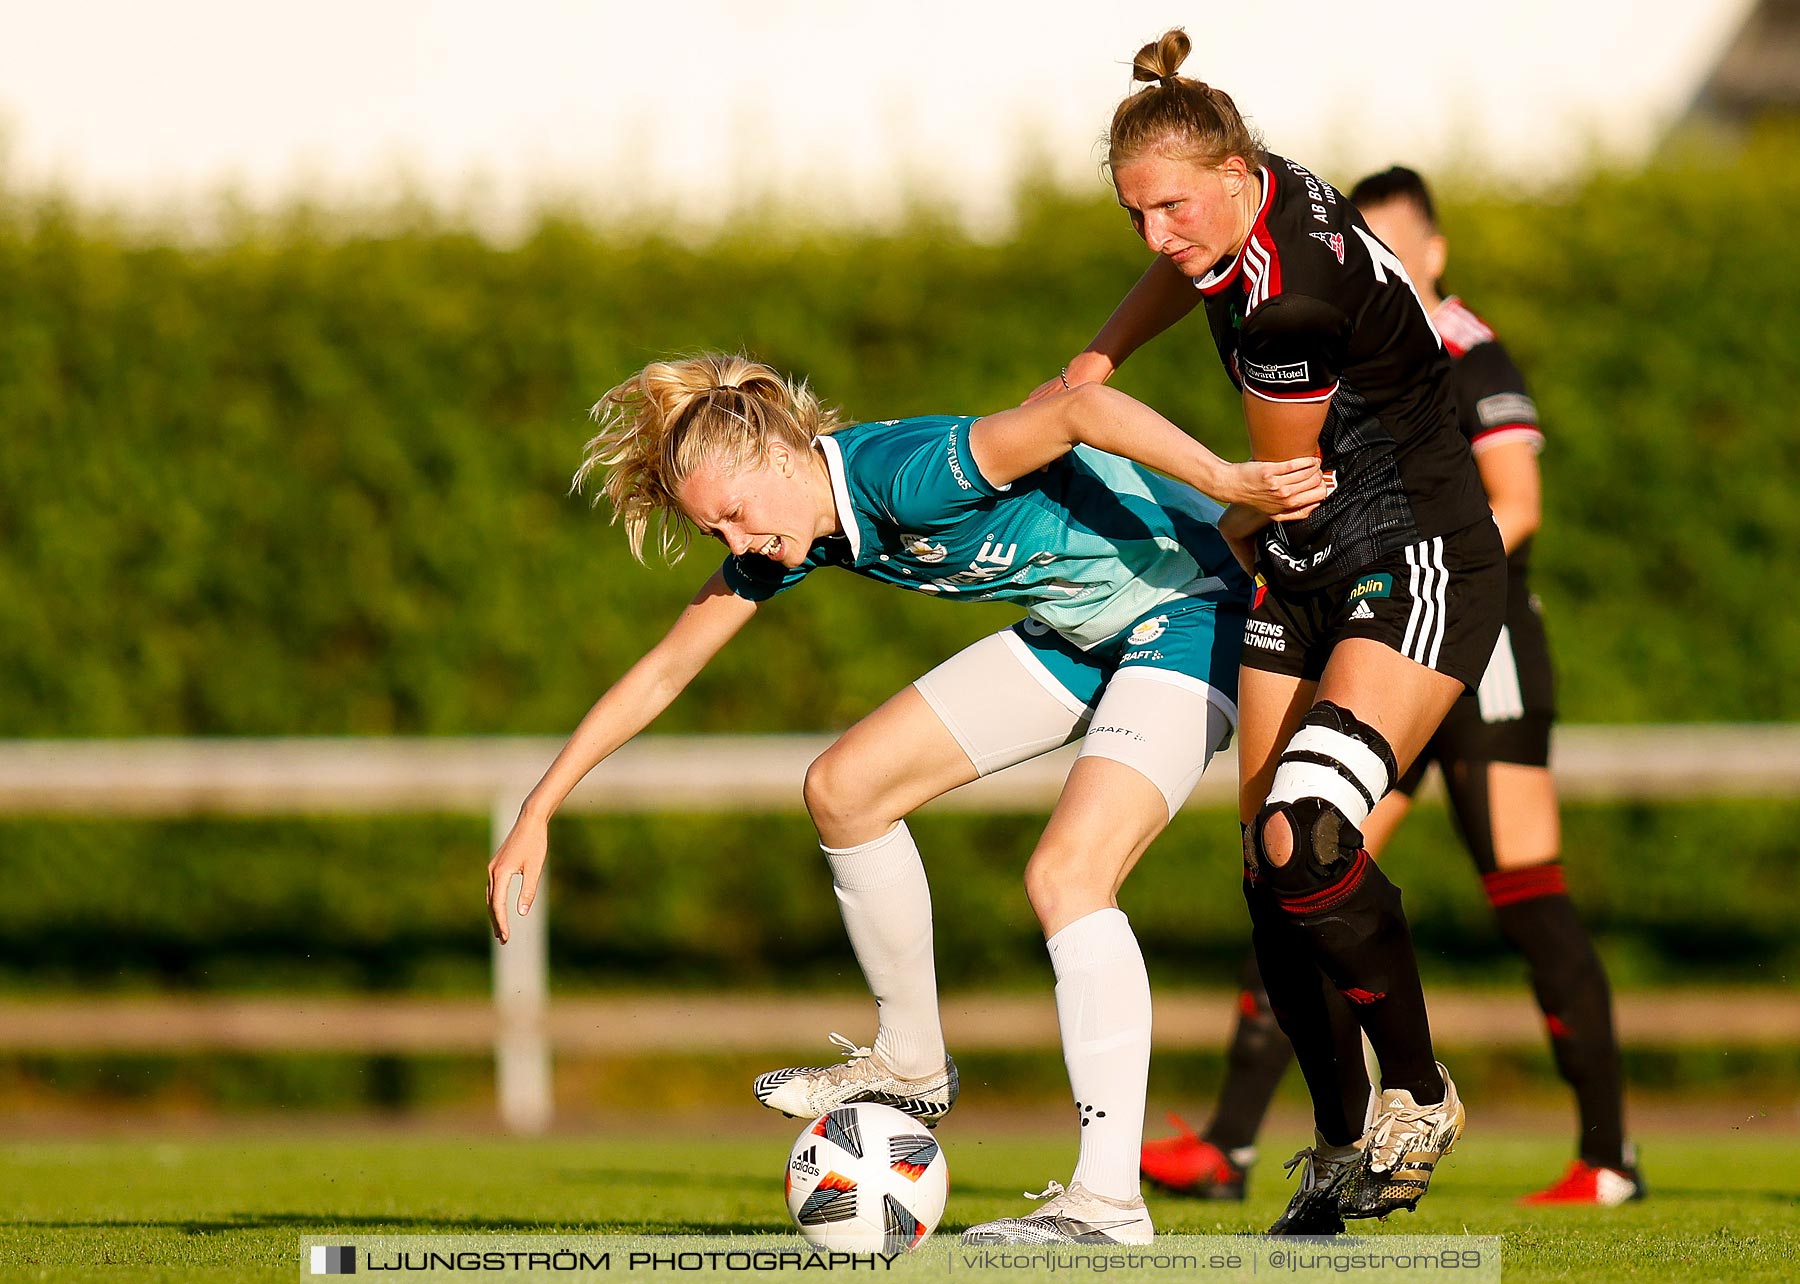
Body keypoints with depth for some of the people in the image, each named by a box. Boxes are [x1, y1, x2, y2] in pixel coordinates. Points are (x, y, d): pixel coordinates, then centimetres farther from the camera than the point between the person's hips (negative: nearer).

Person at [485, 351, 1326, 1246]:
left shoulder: (906, 473, -29)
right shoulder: (790, 535, -2)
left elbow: (1077, 412, -41)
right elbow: (665, 669, 6)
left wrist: (1228, 482, -49)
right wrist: (537, 812, 6)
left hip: (1195, 608, -9)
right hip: (1079, 627, 9)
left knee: (1066, 875, -25)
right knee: (843, 789, 7)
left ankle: (1108, 1198, -28)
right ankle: (910, 1064, 22)